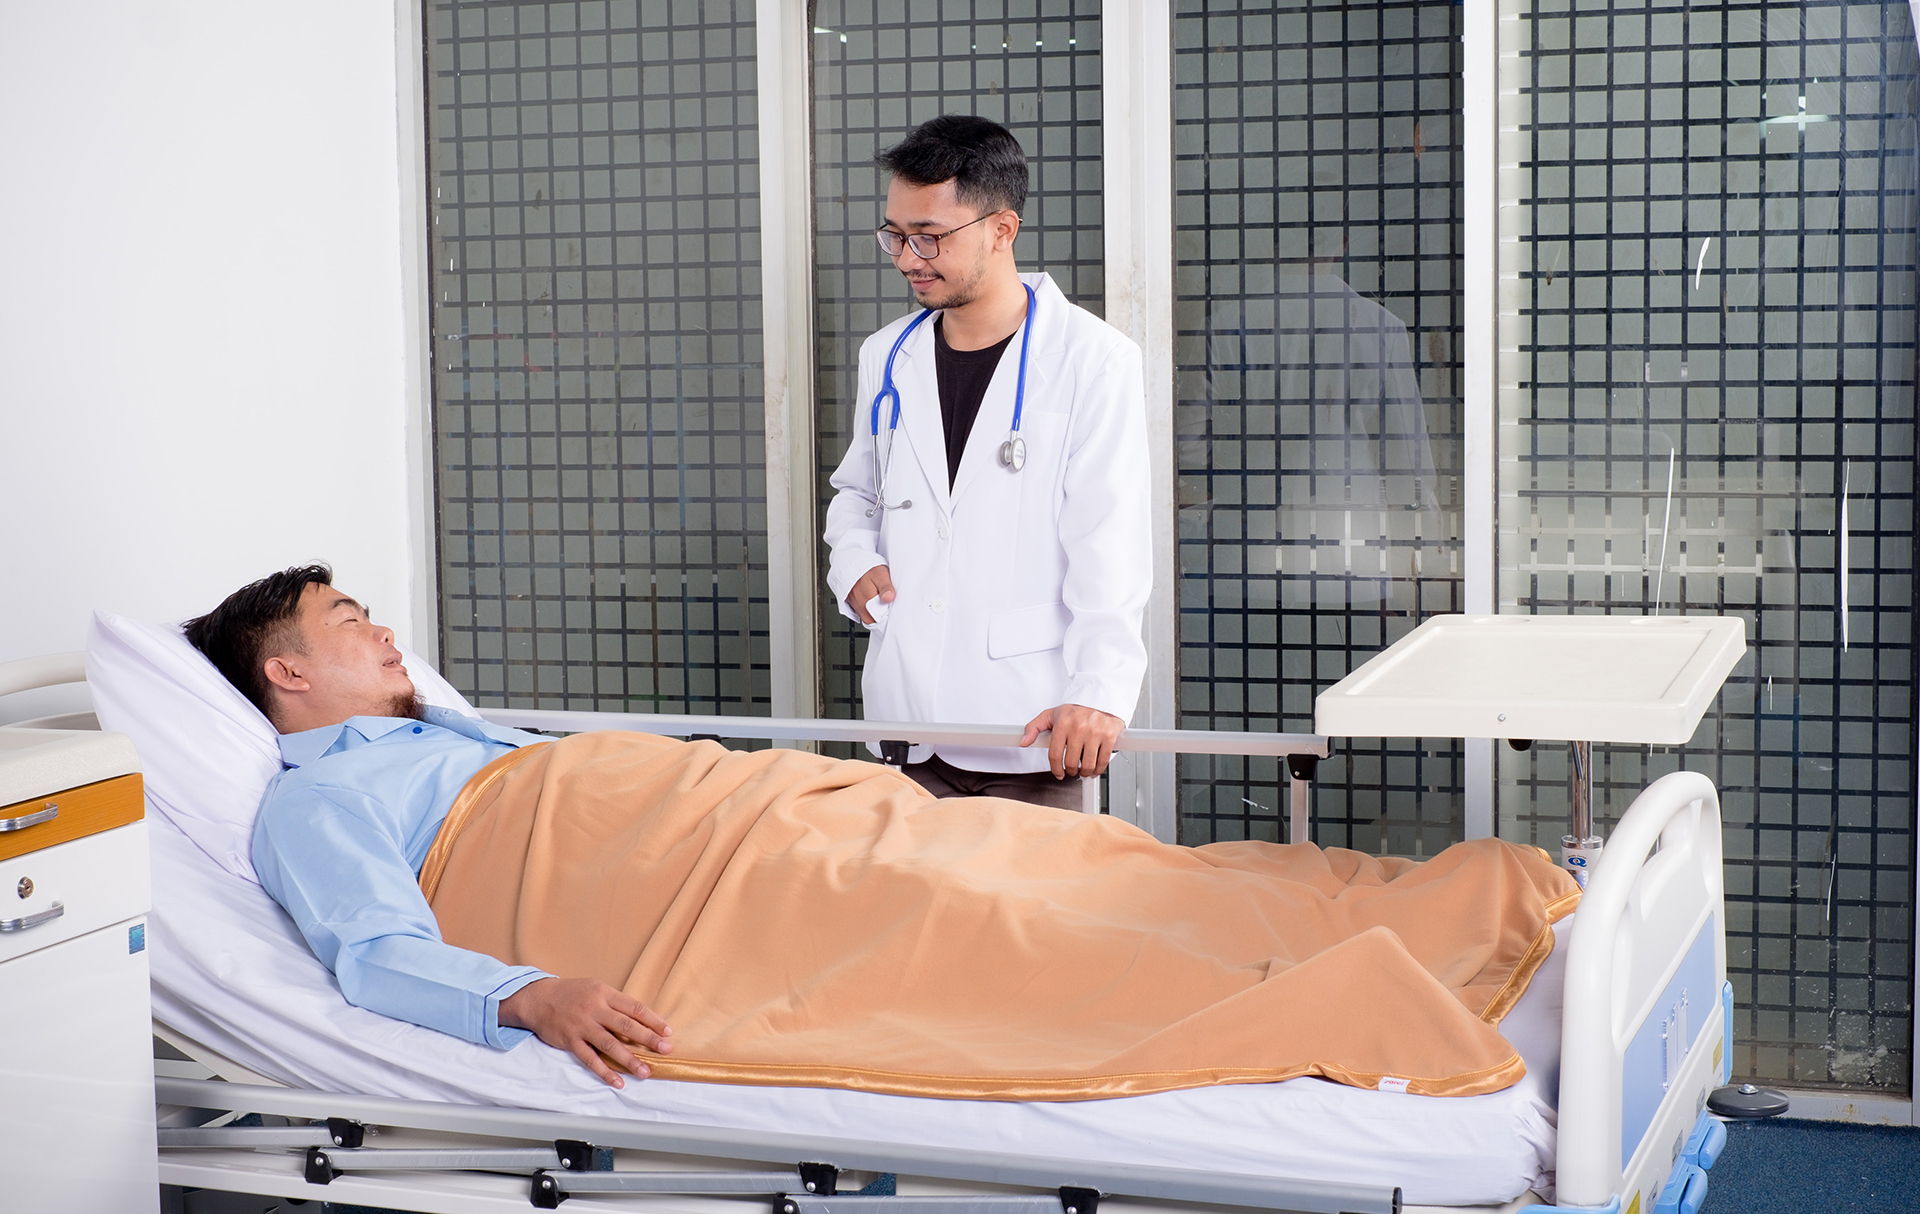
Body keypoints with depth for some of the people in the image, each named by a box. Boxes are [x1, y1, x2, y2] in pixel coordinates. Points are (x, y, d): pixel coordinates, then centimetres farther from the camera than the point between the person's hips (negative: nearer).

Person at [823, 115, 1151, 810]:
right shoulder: (886, 357, 12)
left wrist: (1100, 692, -25)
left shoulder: (1094, 361, -5)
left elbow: (1109, 544, -13)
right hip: (907, 719, 5)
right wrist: (854, 564, 5)